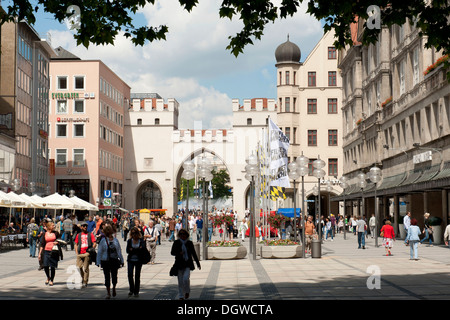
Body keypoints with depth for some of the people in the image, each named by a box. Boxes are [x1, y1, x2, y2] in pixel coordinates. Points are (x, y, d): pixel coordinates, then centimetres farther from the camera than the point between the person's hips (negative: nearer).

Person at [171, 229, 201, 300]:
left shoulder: (189, 243, 5)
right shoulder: (176, 242, 2)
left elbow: (194, 254, 12)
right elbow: (172, 252, 3)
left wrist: (198, 264, 14)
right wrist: (179, 253, -17)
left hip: (188, 264, -1)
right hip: (179, 264, 1)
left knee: (186, 278, -17)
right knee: (180, 281, 3)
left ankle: (187, 291, 10)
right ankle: (181, 296, 17)